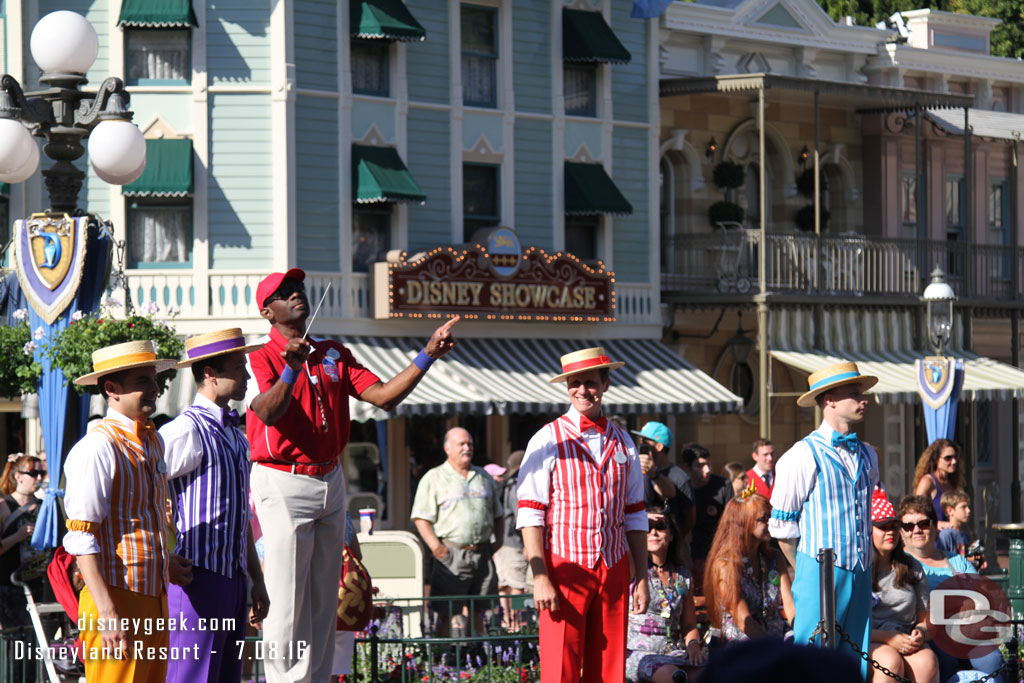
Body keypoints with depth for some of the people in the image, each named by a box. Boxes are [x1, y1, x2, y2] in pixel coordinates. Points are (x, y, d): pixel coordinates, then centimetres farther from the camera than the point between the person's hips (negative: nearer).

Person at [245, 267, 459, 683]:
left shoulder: (333, 354, 12)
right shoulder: (261, 359, -6)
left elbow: (383, 396, 2)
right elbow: (268, 412, -25)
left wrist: (427, 356, -9)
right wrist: (292, 369, -42)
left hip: (330, 483, 6)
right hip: (283, 482, -6)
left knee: (323, 599, 11)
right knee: (286, 599, -8)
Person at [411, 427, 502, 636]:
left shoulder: (484, 477, 17)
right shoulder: (434, 479, 2)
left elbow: (496, 514, 25)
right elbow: (421, 518, -4)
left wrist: (498, 538, 9)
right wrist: (435, 546, -16)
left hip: (482, 554, 5)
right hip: (451, 555, -5)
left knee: (478, 611, 8)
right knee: (448, 613, -6)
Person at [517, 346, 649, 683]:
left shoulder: (622, 444, 11)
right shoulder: (548, 440, -3)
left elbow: (635, 517, 15)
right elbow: (530, 516, -7)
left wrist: (642, 579, 11)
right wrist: (540, 578, -15)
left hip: (613, 571, 4)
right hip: (565, 570, -4)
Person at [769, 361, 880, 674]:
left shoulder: (868, 456, 16)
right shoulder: (804, 455, -6)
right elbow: (782, 527, -3)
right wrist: (807, 573, 1)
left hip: (860, 577, 6)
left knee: (856, 667, 3)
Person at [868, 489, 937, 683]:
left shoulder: (912, 568, 17)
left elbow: (925, 618, 19)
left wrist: (921, 633, -6)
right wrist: (888, 638, -16)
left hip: (906, 643, 4)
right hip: (866, 643, -4)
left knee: (927, 661, -30)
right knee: (890, 661, -36)